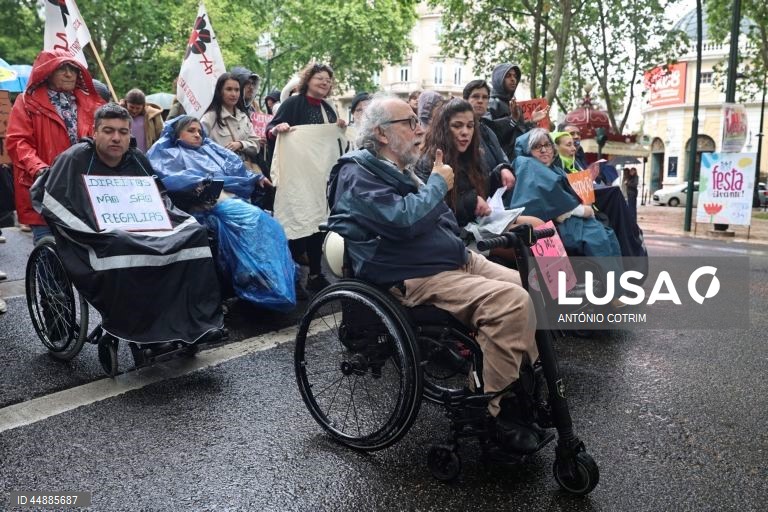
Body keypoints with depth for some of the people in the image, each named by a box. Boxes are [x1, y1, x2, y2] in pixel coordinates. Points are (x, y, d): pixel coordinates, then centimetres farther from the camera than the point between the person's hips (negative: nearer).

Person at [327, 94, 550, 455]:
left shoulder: (398, 170, 21)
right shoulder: (358, 174, -8)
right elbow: (403, 221, -24)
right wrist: (437, 185, -8)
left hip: (457, 260, 10)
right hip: (414, 279, -10)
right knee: (511, 301, -27)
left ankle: (525, 378, 12)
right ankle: (494, 412, -19)